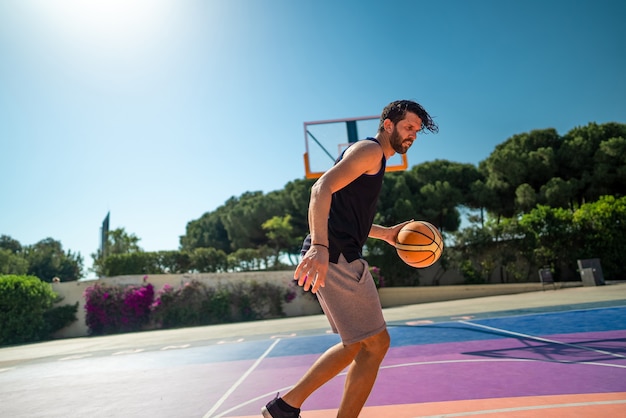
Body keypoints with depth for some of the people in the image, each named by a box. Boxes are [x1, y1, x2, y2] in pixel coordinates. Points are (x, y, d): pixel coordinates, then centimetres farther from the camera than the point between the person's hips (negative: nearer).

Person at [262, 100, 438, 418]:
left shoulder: (375, 159, 26)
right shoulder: (370, 149, -4)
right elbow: (322, 189, -21)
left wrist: (386, 233, 22)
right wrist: (319, 246, -33)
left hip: (339, 257, 10)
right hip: (335, 256, -10)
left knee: (357, 345, 17)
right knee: (376, 344, -2)